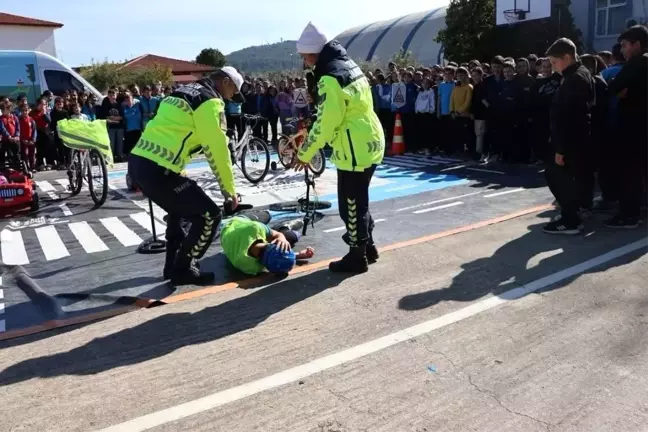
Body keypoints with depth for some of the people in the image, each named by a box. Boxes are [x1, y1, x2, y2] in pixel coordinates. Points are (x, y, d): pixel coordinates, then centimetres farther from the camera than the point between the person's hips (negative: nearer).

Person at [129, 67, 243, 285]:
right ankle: (182, 269, 10)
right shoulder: (210, 102, -5)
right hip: (158, 170, -10)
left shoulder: (183, 92, 24)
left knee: (180, 207, 30)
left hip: (138, 162, 10)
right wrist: (229, 188, 3)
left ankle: (173, 264, 36)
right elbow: (217, 150, -7)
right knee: (209, 215, 0)